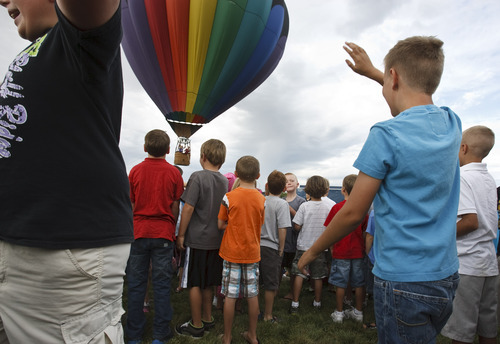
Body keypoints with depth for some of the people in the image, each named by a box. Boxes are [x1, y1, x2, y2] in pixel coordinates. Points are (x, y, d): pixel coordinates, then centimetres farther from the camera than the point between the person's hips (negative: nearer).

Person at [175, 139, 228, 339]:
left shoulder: (198, 177, -14)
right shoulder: (224, 181, 5)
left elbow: (188, 208, -15)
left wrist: (181, 235, -7)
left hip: (197, 239, -6)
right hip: (216, 239, 6)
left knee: (194, 284, 6)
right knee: (208, 283, 18)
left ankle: (196, 326, 17)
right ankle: (207, 319, 30)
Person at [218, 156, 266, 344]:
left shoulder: (229, 197, -11)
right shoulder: (262, 199, -3)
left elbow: (221, 225, -4)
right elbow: (260, 225, 6)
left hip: (232, 253, -2)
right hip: (253, 253, 3)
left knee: (230, 296, 7)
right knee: (253, 295, 12)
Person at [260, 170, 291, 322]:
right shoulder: (282, 204, -13)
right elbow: (282, 230, -17)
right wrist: (281, 250, -6)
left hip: (257, 245, 6)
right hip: (271, 248, -5)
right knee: (271, 284, 8)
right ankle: (268, 315, 19)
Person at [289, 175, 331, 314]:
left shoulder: (304, 206, -13)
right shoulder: (327, 207, -6)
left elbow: (297, 226, -13)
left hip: (304, 246, -2)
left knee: (299, 274, 5)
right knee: (318, 276, 13)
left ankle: (295, 304, 8)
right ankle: (317, 302, 27)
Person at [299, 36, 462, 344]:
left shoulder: (386, 135, -20)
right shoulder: (452, 124, 1)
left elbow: (353, 213, -16)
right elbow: (419, 94, 25)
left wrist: (312, 252, -1)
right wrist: (370, 71, 32)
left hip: (403, 281, -7)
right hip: (446, 275, 8)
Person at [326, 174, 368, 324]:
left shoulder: (337, 207, -11)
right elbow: (365, 231, 4)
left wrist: (331, 248, 4)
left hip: (341, 251, -3)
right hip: (358, 251, 3)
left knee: (341, 283, 7)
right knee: (359, 283, 13)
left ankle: (339, 313, 16)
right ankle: (358, 312, 25)